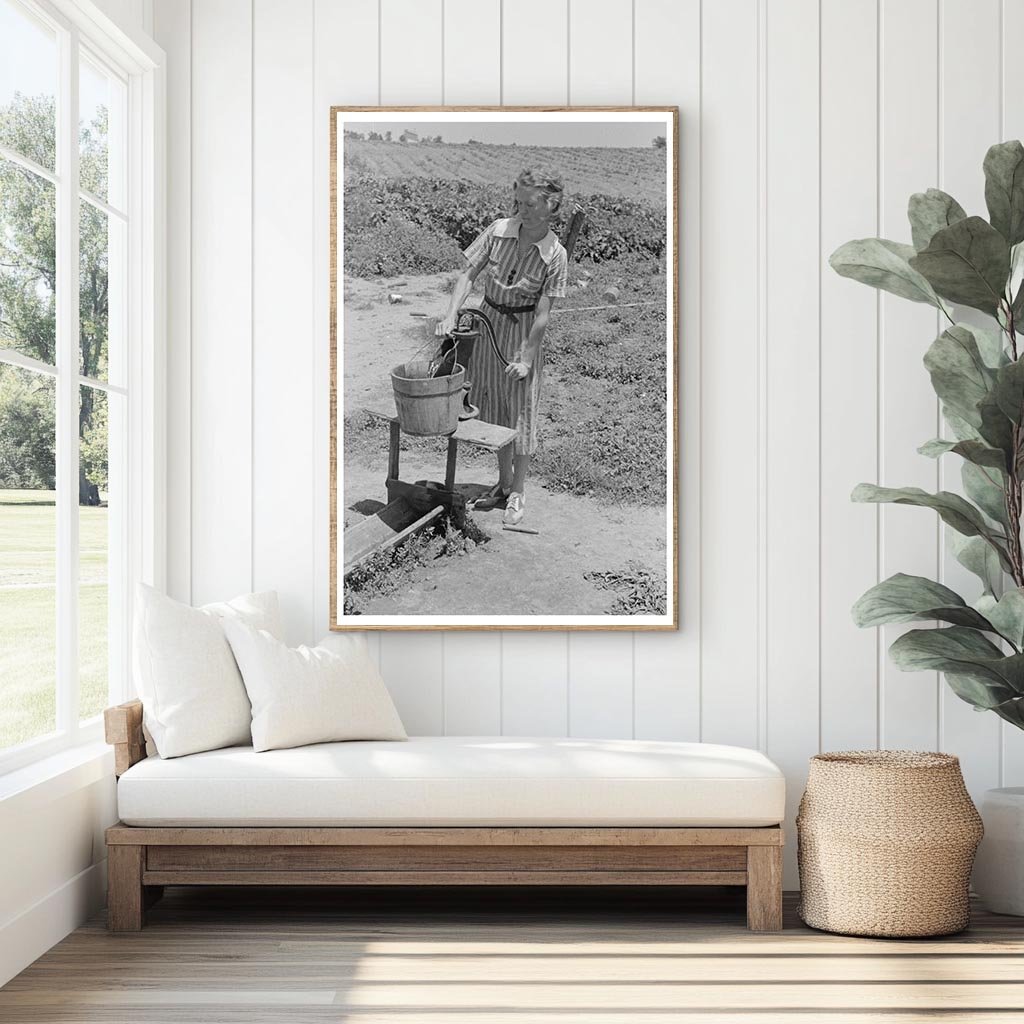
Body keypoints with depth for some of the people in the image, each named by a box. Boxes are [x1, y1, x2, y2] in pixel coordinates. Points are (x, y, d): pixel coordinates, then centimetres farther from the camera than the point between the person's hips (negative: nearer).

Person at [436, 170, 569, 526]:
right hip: (489, 323, 4)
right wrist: (452, 314, -18)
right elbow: (468, 274, -5)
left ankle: (518, 494, 15)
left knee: (521, 410, 3)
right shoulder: (498, 231, -10)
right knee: (494, 407, 13)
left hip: (524, 330, -4)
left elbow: (543, 314, -16)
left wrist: (526, 358, -15)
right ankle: (503, 482, 30)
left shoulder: (555, 255, -17)